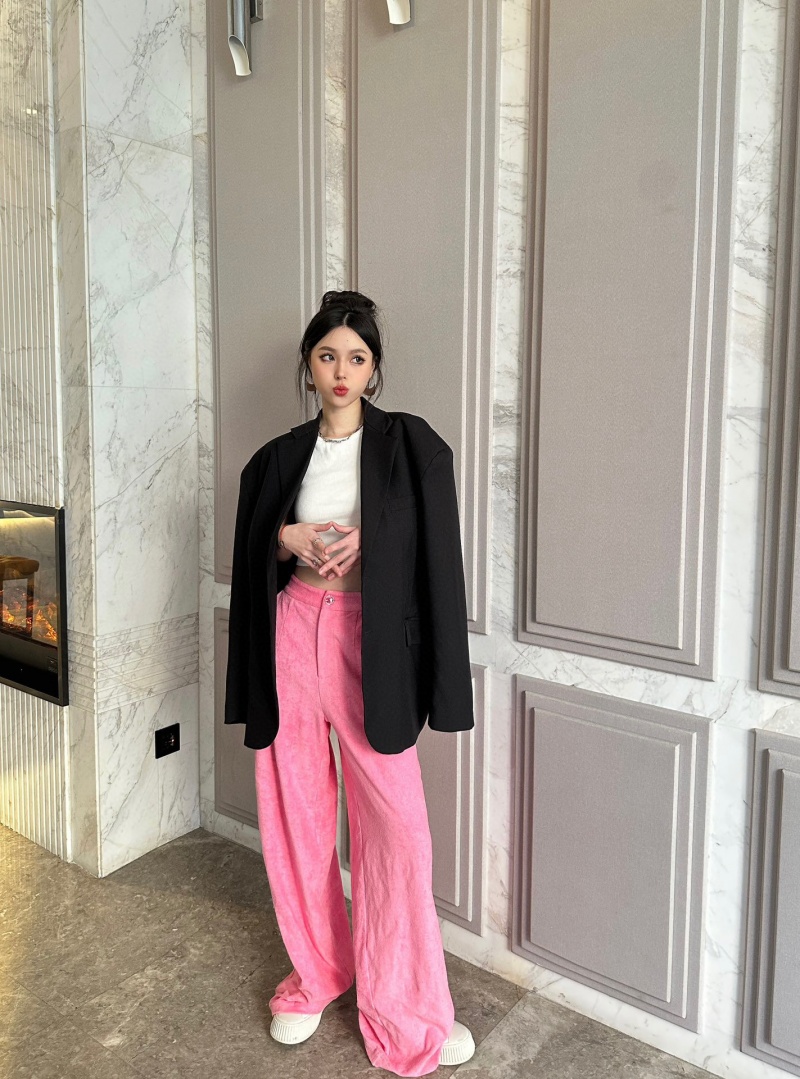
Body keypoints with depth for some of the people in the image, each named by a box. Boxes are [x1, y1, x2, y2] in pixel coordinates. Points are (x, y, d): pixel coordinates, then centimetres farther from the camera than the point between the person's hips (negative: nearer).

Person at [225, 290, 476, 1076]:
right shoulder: (280, 457, 9)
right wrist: (291, 538, -7)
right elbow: (251, 552, 13)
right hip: (295, 629, 3)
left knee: (394, 820, -3)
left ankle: (405, 1014, 14)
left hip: (369, 639, -2)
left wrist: (366, 538, -15)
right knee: (295, 808, 9)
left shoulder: (410, 445, 1)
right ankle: (316, 969, 31)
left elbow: (435, 545, -1)